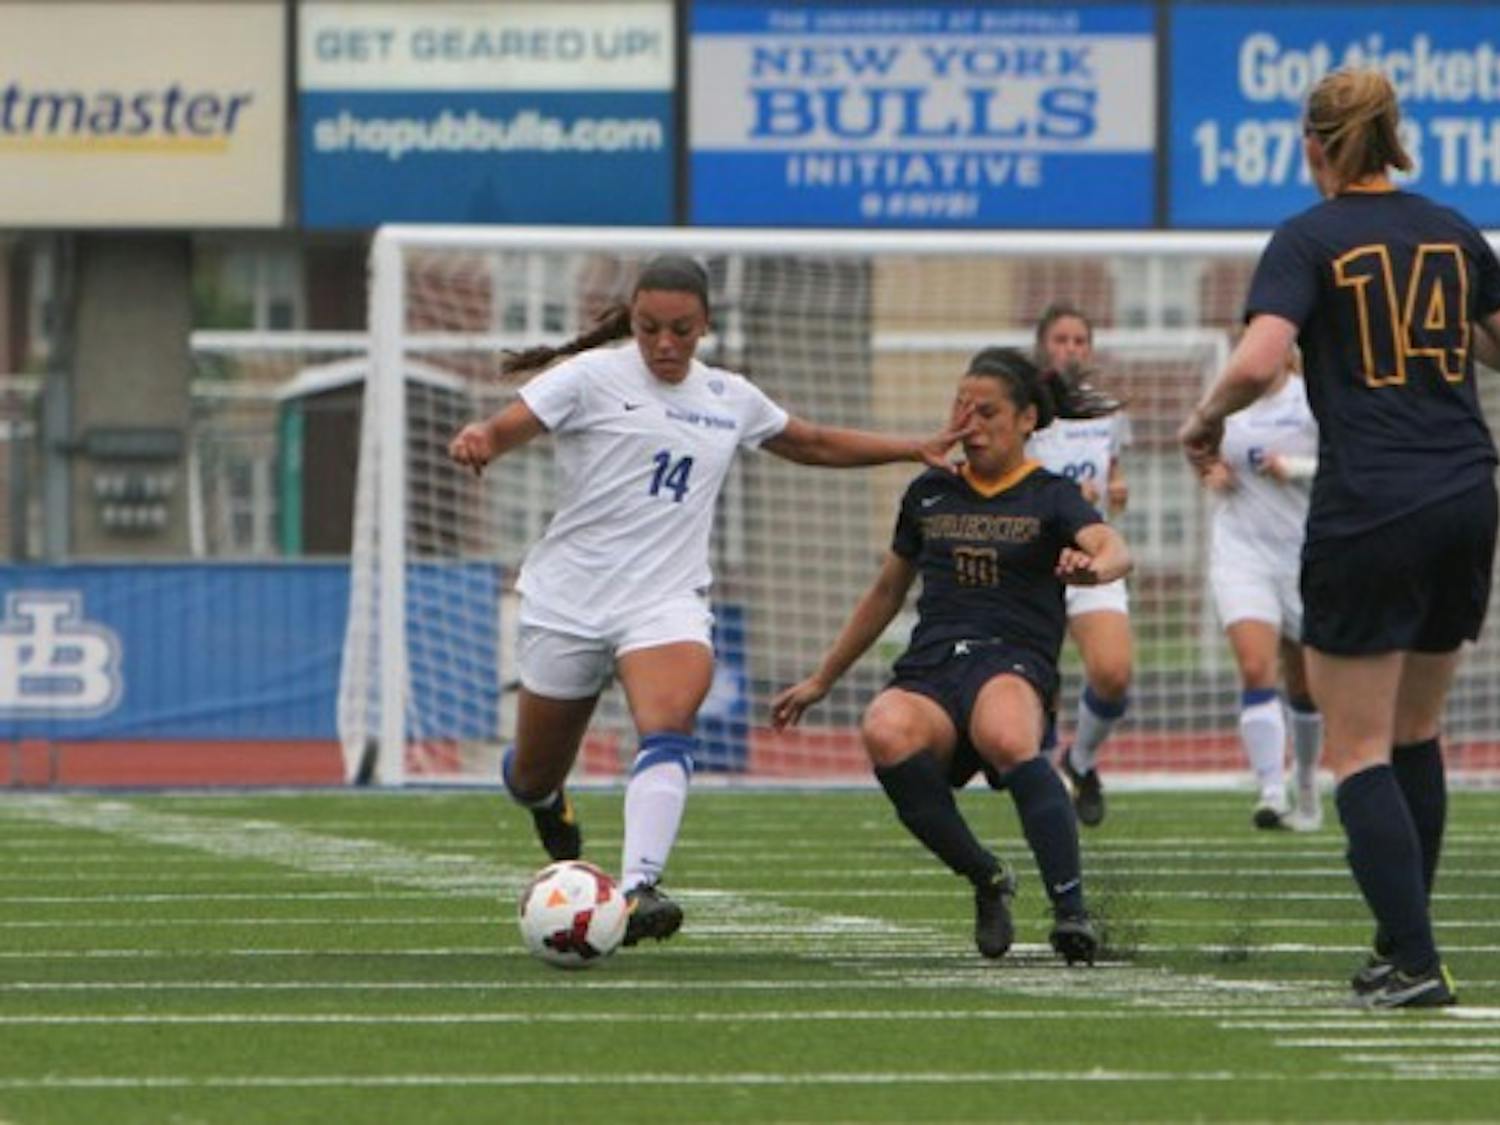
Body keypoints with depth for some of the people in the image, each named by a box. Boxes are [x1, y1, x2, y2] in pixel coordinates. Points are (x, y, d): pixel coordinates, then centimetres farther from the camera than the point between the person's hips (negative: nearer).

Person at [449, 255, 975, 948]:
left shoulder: (730, 398, 10)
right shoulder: (592, 377, -5)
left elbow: (815, 444, 27)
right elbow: (504, 430, -16)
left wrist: (918, 449, 20)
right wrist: (476, 442, -40)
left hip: (667, 600, 2)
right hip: (567, 600, -2)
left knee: (669, 734, -29)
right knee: (532, 779, 10)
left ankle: (637, 891, -42)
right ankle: (547, 800, 49)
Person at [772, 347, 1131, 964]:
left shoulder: (1051, 497, 9)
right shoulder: (930, 493, 22)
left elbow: (1114, 548, -11)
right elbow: (886, 593, 33)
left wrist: (1094, 566, -36)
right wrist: (821, 680, 35)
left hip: (1013, 662, -3)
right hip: (929, 666, 3)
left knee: (1005, 737, -41)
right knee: (885, 733, -35)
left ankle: (1071, 907, -39)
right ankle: (985, 877, -16)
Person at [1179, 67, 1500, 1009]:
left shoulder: (1310, 239, -6)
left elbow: (1256, 365, -19)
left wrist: (1205, 422, 0)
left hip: (1369, 514, -5)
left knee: (1360, 750, 0)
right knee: (1416, 735, 19)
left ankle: (1415, 962, -10)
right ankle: (1403, 947, 23)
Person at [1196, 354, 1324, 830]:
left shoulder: (1314, 399, -6)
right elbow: (1209, 462, 22)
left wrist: (1293, 468, -20)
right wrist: (1213, 473, 0)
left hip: (1306, 553, -1)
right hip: (1241, 551, 1)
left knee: (1305, 682, 11)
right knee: (1256, 669, -18)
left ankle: (1306, 786, 33)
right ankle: (1272, 793, -24)